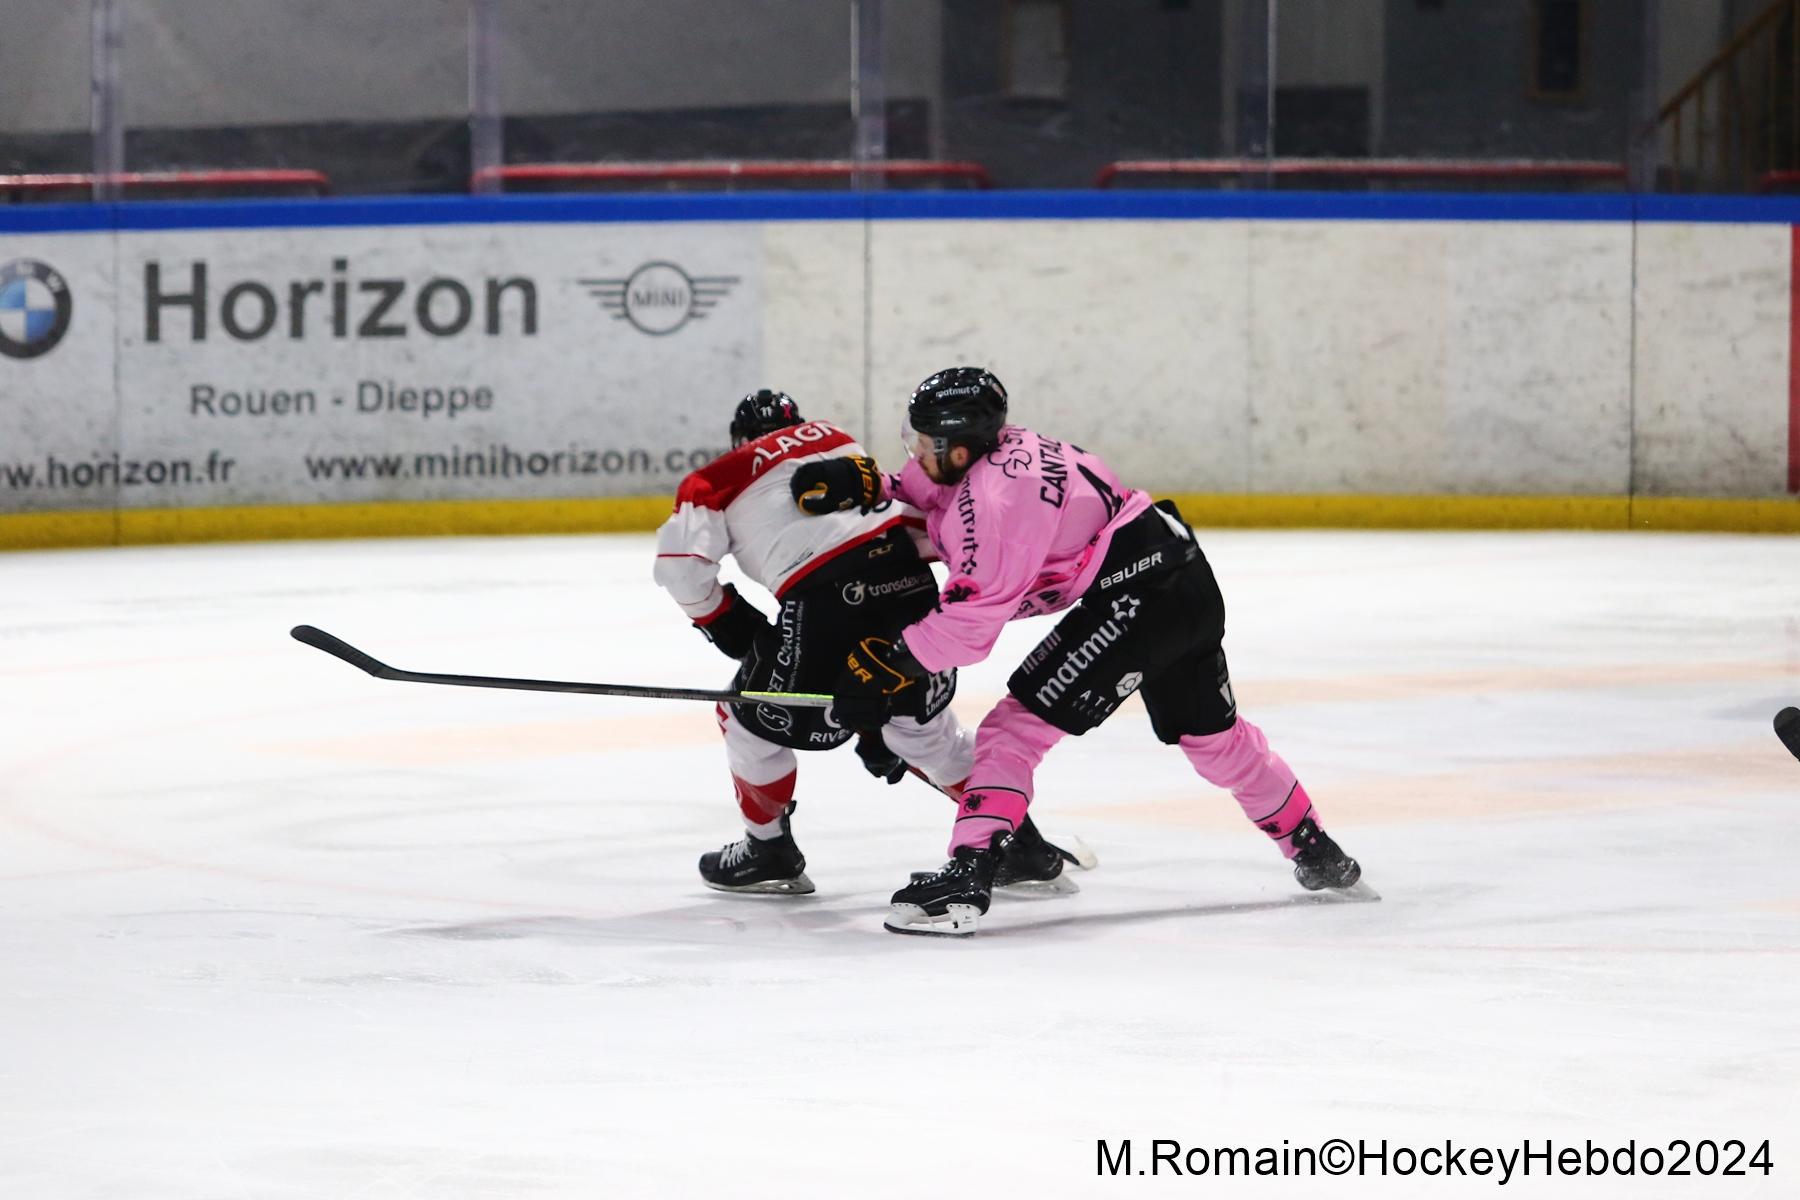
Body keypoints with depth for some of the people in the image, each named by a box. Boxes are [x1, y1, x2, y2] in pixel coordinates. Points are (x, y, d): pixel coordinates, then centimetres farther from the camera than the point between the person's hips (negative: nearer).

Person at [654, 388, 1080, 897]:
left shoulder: (721, 478, 17)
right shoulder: (837, 439, 31)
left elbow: (680, 559, 0)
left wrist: (721, 619, 18)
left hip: (826, 598, -5)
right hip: (907, 577, 5)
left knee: (754, 718, 20)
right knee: (922, 723, 26)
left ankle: (768, 850, 30)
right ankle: (1021, 844, 27)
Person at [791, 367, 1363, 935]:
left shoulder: (993, 499, -19)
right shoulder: (1004, 449, 6)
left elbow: (971, 621, -19)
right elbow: (932, 492, 23)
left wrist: (884, 664, -13)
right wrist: (865, 484, 6)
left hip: (1134, 597, -10)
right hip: (1187, 583, 10)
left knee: (1017, 724, -9)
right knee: (1213, 735, 27)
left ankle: (967, 876, -18)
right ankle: (1315, 852, 41)